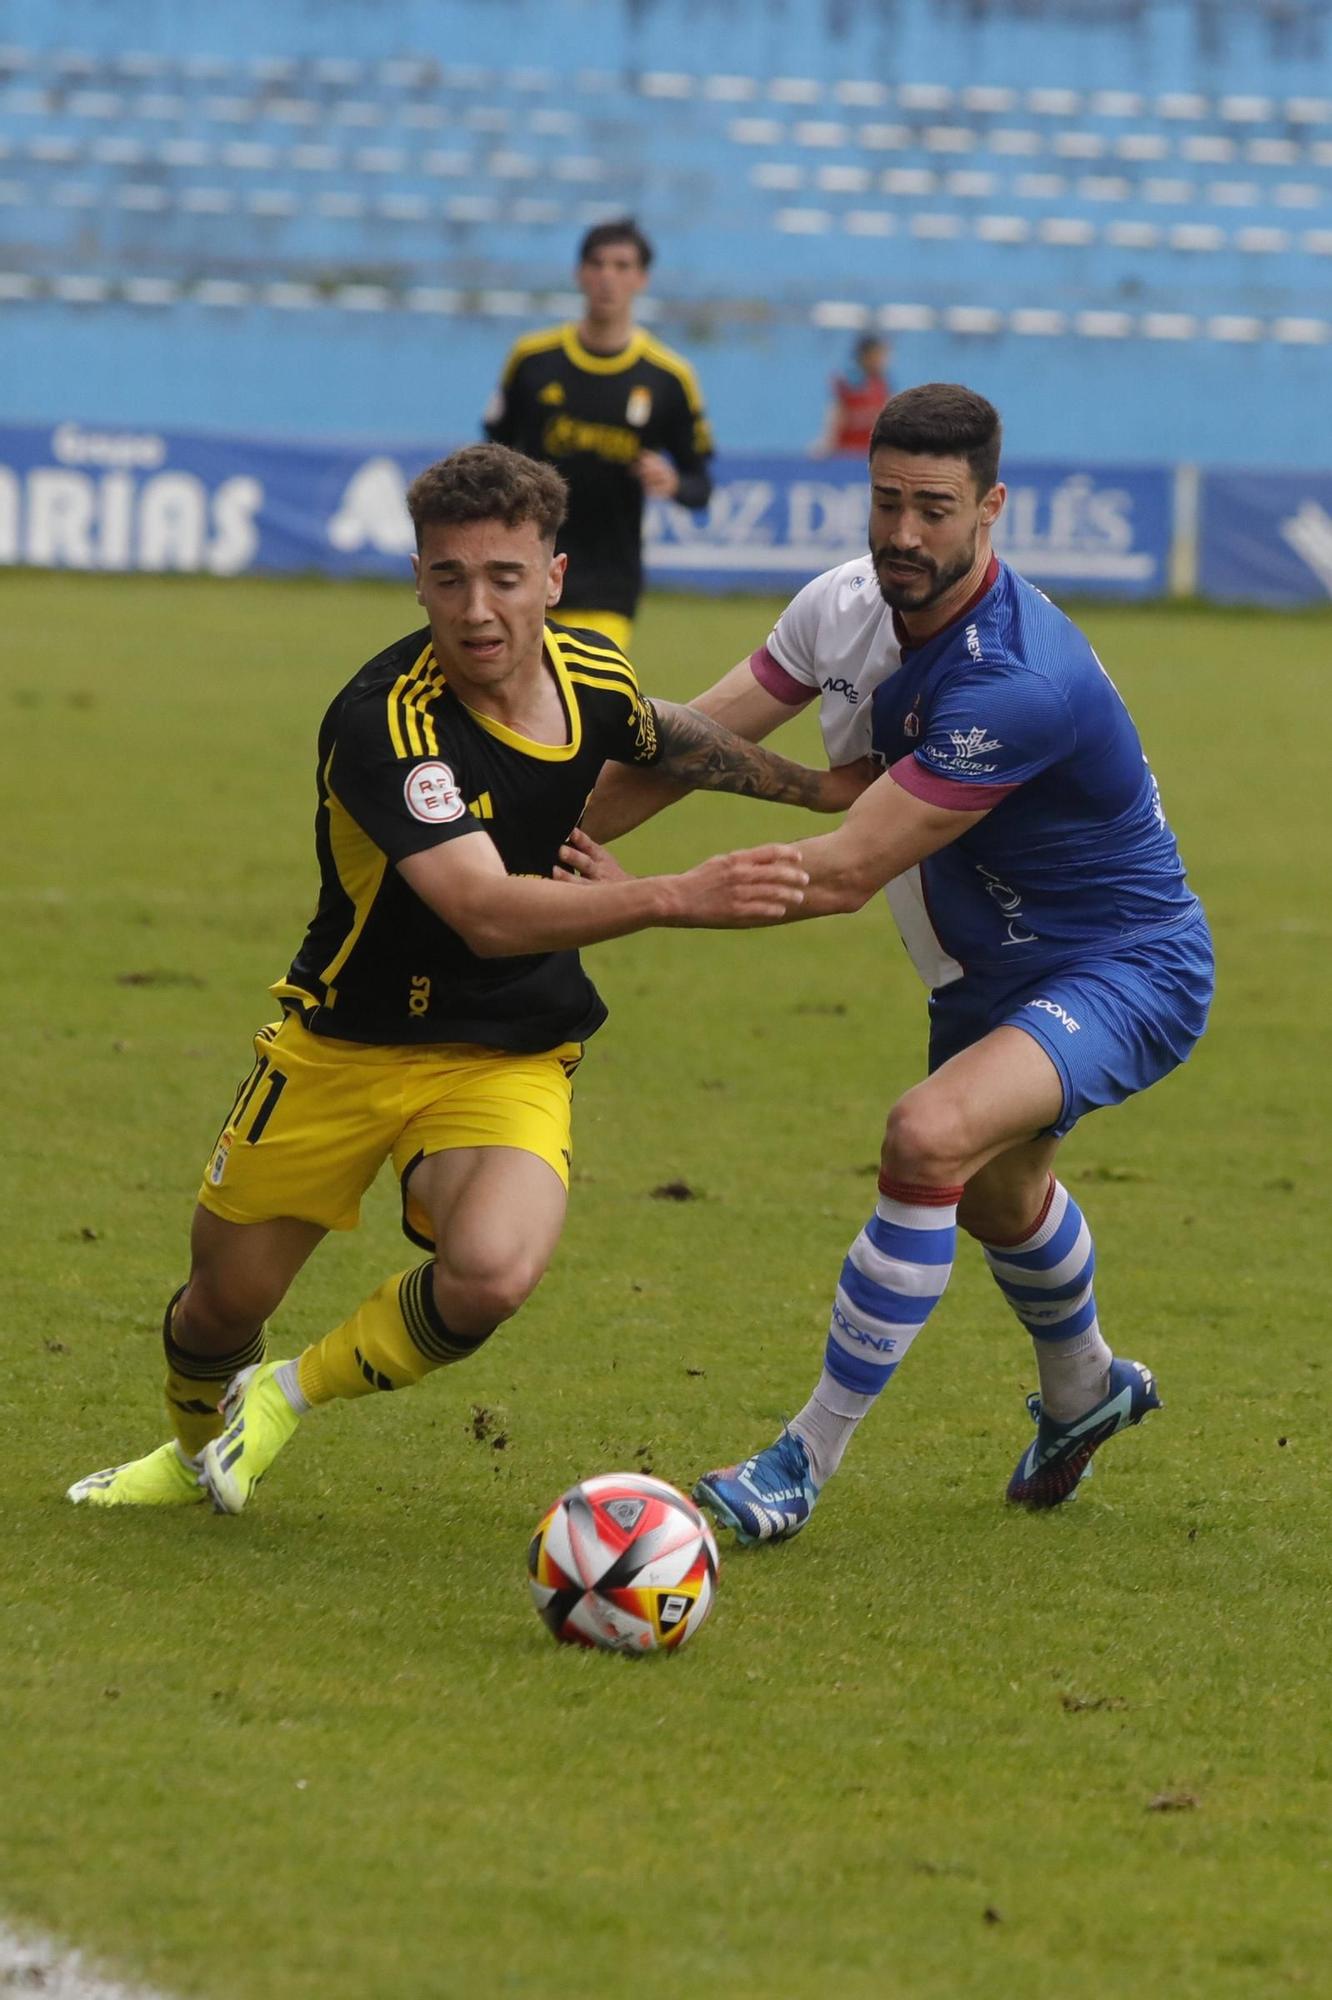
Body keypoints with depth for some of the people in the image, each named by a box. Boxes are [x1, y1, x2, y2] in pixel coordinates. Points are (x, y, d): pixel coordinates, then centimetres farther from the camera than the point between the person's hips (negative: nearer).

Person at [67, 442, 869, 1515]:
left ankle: (288, 1396, 2)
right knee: (222, 1303, 12)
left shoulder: (592, 671, -8)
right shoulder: (383, 721, -28)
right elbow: (486, 912, -39)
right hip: (344, 1049, -2)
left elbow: (668, 738, 20)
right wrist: (677, 898, -47)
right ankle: (198, 1451, 50)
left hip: (506, 1059, 2)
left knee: (491, 1272, -27)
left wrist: (817, 784, 24)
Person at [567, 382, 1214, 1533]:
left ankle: (809, 1459, -22)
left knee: (932, 1137, -32)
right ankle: (1082, 1390, 63)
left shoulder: (1017, 684, -35)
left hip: (1124, 968, -9)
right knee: (993, 1191, 31)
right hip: (991, 968, 9)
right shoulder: (847, 605, -11)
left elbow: (847, 874, -34)